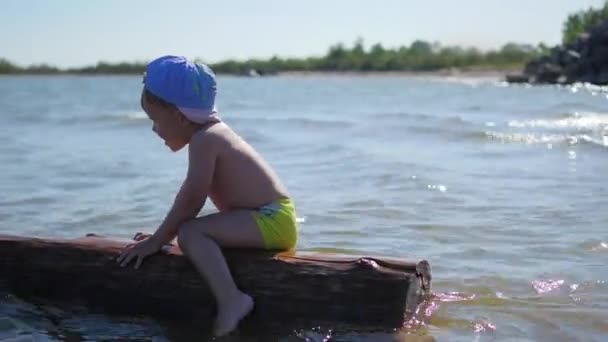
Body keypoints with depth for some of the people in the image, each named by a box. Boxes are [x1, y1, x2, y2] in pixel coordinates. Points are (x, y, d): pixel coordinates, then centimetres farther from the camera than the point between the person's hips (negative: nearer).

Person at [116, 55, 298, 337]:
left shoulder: (204, 139, -15)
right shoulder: (212, 132, 16)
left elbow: (190, 201, -19)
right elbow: (189, 197, 21)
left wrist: (157, 241, -12)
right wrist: (163, 233, 22)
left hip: (271, 221, -11)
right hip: (272, 220, 11)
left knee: (190, 234, -25)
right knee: (193, 232, 27)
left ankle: (231, 300, -32)